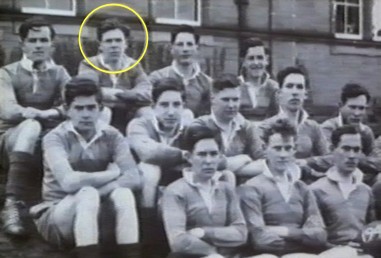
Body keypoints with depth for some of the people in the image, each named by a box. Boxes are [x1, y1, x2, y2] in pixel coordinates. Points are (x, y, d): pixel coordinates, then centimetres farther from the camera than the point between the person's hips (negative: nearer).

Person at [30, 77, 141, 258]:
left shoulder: (112, 136, -3)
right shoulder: (56, 138, -13)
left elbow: (134, 179, -16)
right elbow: (69, 182, -29)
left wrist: (95, 194, -28)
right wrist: (112, 173, -16)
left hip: (95, 214, 3)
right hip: (55, 217, -3)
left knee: (123, 193, -24)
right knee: (88, 194, -32)